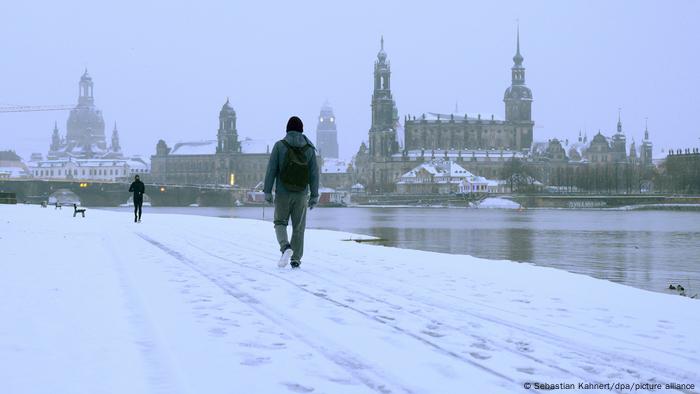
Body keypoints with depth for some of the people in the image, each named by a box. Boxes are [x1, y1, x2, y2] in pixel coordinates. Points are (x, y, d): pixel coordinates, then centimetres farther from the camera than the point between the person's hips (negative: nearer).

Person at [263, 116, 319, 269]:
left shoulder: (279, 145, -4)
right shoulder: (309, 148, 1)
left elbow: (271, 169, -7)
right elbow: (314, 173, 1)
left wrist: (267, 191, -3)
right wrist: (314, 195, 6)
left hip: (283, 193, -1)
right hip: (301, 194, 2)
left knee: (280, 223, 11)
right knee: (298, 227, 10)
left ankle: (285, 247, -15)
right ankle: (296, 259, 8)